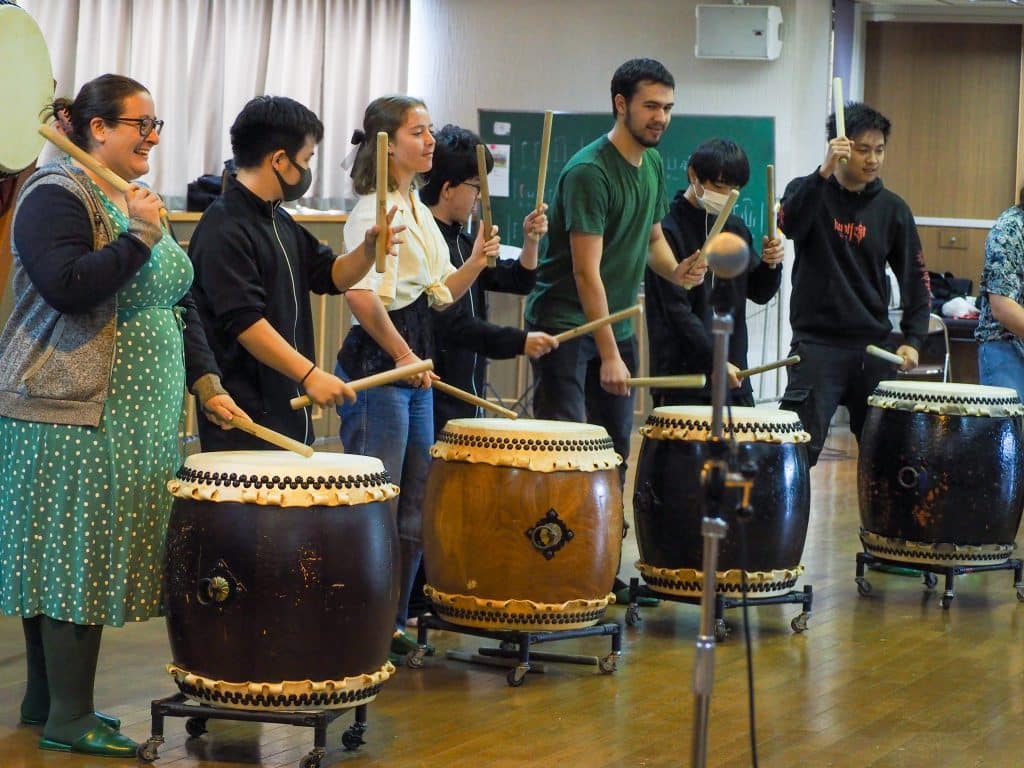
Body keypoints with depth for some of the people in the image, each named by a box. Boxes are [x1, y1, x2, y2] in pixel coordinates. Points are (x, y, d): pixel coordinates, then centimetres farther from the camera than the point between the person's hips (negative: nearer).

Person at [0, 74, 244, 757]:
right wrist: (138, 236, -21)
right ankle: (69, 721, -2)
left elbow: (178, 303, 20)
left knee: (69, 565, 13)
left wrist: (205, 382, 10)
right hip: (71, 415, -9)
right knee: (76, 564, -7)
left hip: (134, 418, 9)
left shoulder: (137, 202, 17)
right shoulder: (55, 198, -11)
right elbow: (69, 288, -25)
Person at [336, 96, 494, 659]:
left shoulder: (417, 210, 16)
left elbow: (441, 294, 19)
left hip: (413, 366, 10)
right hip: (376, 364, -10)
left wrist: (477, 263, 2)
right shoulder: (376, 210, -13)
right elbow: (361, 296, -25)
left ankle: (393, 623, 22)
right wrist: (403, 356, -21)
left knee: (413, 506, 13)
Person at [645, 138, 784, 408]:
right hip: (682, 375, -7)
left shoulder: (735, 229, 14)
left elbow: (759, 293, 19)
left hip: (732, 371, 7)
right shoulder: (667, 231, -8)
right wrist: (714, 361, -21)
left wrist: (770, 264, -3)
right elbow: (675, 309, -15)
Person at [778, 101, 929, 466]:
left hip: (873, 345, 3)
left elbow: (915, 278, 8)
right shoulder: (808, 191, 0)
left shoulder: (892, 209, 7)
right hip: (817, 343, -3)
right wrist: (824, 173, -31)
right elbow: (789, 224, -22)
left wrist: (913, 339, -3)